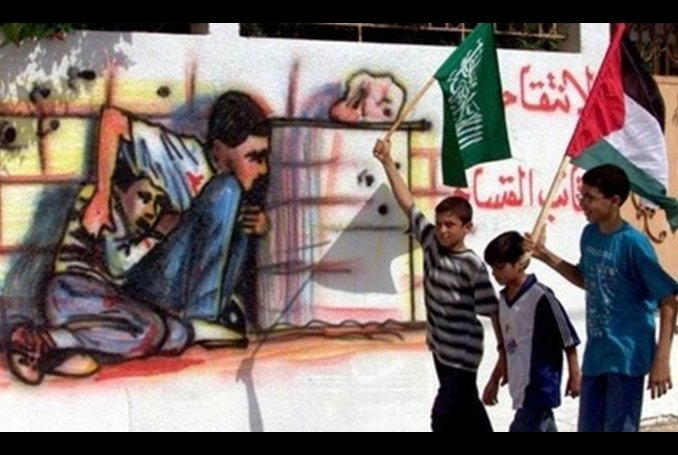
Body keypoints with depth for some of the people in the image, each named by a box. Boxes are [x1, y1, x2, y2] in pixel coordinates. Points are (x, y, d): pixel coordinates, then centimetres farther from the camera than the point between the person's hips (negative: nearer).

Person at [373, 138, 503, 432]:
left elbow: (493, 311, -15)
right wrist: (387, 162, -8)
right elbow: (407, 203, -3)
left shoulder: (472, 266, -18)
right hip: (439, 346, 7)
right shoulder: (431, 243, -3)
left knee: (443, 416, -7)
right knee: (467, 410, 19)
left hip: (462, 353, -7)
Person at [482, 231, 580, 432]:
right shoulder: (504, 299, 7)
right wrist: (495, 380, 20)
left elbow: (568, 339, -11)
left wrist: (574, 375, -7)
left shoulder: (540, 297, -17)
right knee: (543, 429, 16)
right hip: (521, 385, 8)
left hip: (540, 385, -8)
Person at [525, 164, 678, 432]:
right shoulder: (589, 234, 5)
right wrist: (546, 256, 12)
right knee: (589, 429, 14)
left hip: (627, 356, -8)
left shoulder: (633, 243, -18)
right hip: (596, 353, 8)